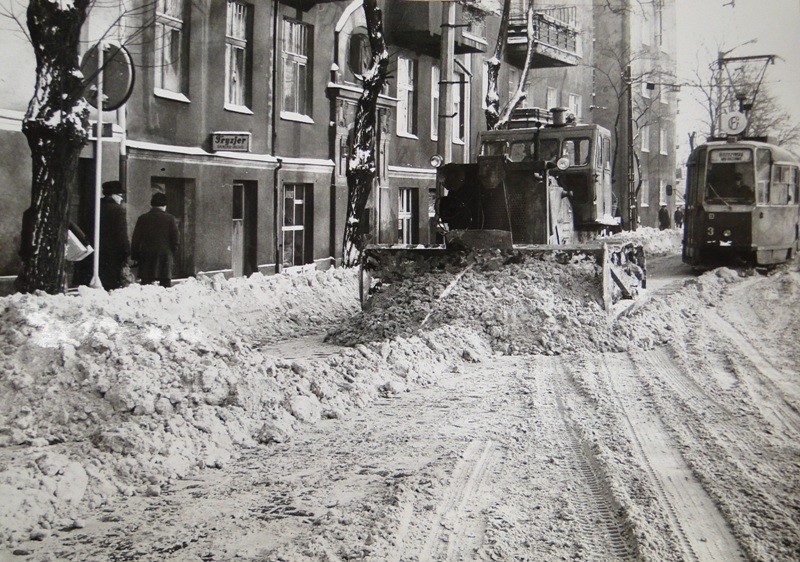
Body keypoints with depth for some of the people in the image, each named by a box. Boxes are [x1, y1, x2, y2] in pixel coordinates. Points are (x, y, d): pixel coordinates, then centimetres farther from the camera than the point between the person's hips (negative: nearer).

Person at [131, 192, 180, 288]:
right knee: (166, 284, 1)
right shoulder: (170, 219, 0)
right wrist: (172, 255, 12)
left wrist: (135, 257, 13)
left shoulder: (142, 219, 5)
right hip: (165, 257, -1)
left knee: (146, 284, 0)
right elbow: (175, 240, 0)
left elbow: (135, 240, 7)